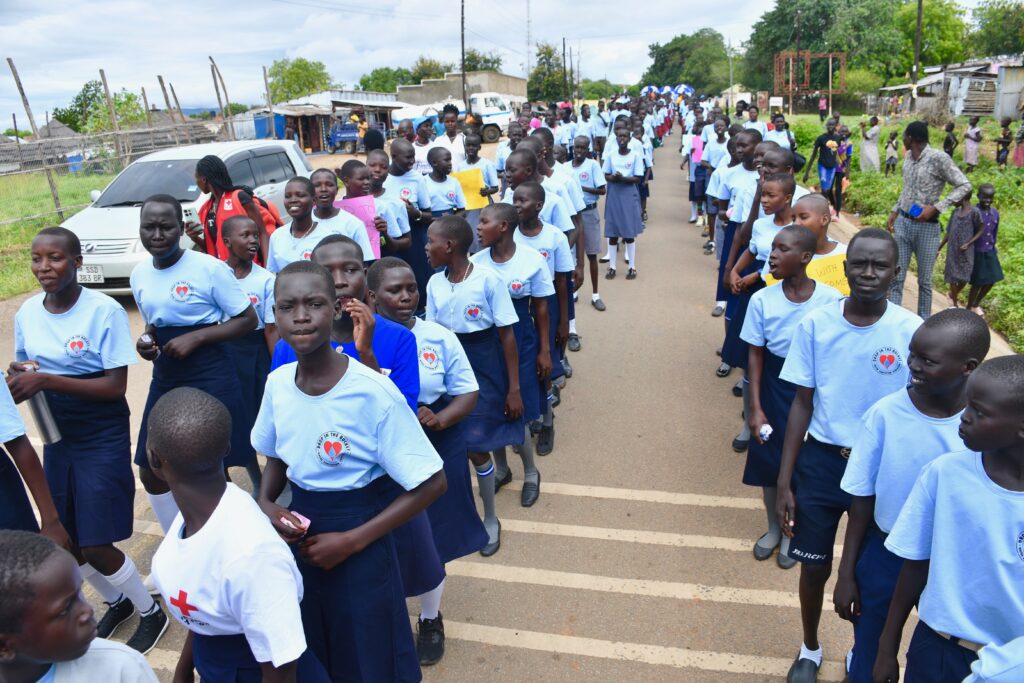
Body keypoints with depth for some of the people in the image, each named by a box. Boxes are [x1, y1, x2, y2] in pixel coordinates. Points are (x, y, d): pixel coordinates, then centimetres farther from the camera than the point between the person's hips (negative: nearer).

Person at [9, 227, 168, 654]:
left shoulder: (104, 310, -17)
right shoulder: (26, 313, 0)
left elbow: (116, 386, -18)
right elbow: (27, 372, 12)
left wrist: (46, 380, -26)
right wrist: (18, 381, -11)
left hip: (102, 438, -6)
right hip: (56, 437, 6)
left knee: (95, 546, -3)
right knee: (66, 542, 13)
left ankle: (150, 613, 23)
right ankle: (118, 603, 41)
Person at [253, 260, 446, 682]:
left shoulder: (373, 392, -25)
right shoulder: (277, 382, -7)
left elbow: (431, 484, -19)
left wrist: (351, 541, -18)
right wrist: (265, 504, -8)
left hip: (358, 547, -5)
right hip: (300, 536, 5)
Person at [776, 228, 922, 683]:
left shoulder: (912, 332, -13)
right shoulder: (815, 325, -9)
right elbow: (802, 405, -3)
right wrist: (784, 482, -3)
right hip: (821, 462, 1)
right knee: (814, 566, 14)